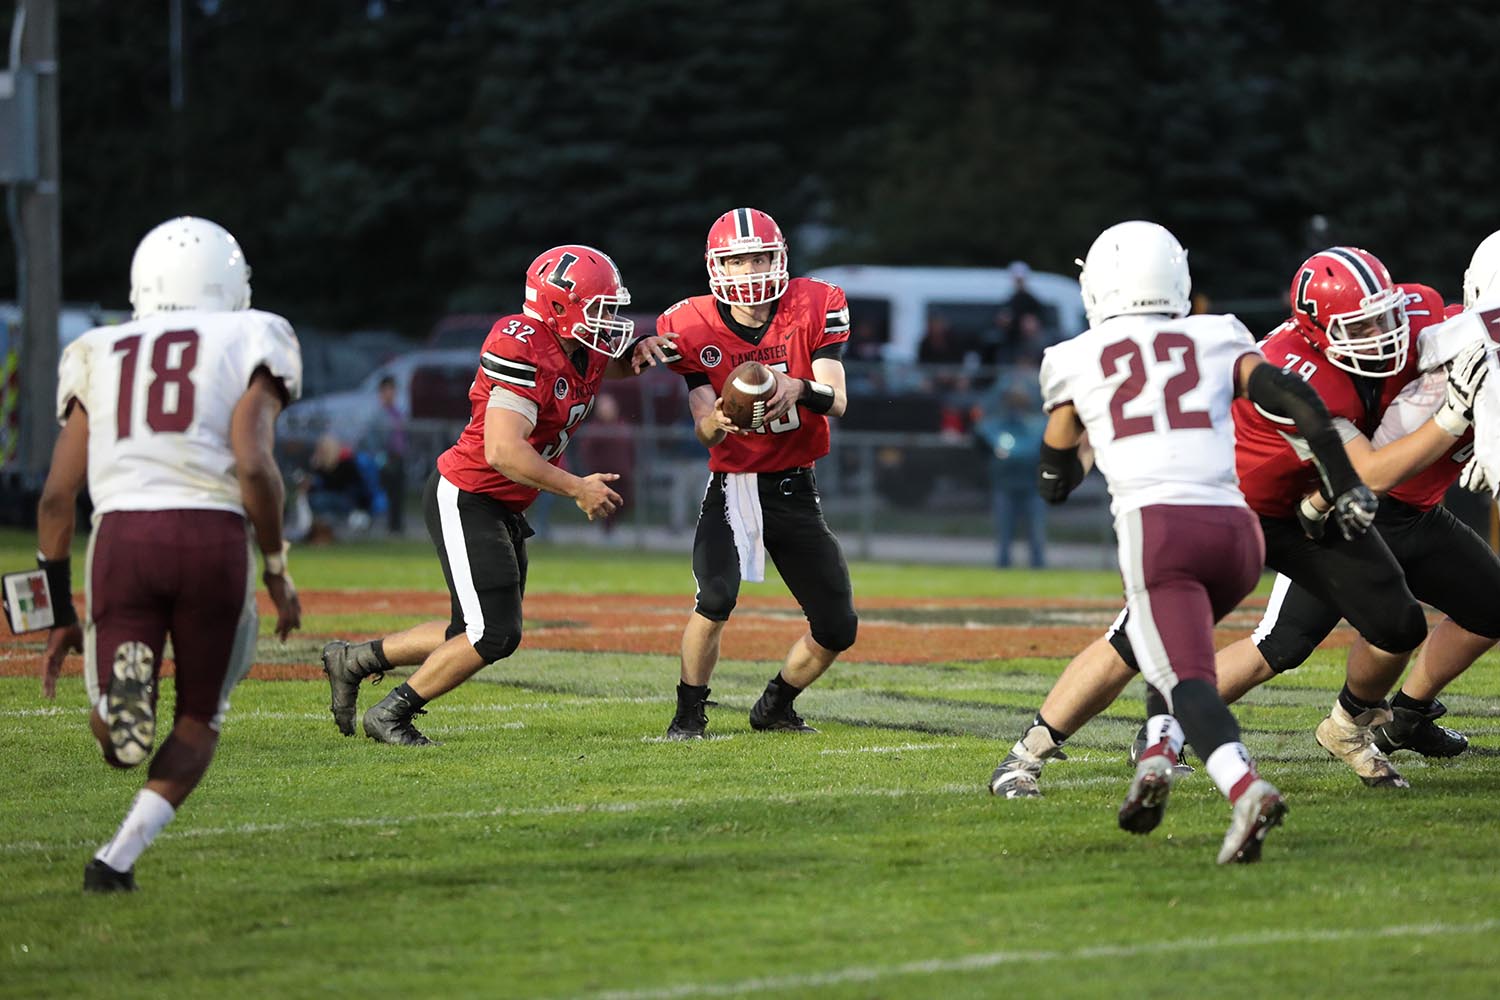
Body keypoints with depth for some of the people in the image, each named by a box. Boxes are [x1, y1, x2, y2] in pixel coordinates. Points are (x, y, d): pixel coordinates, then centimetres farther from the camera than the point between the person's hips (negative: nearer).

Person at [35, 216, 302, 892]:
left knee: (117, 741, 13)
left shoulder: (99, 357, 20)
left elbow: (57, 496, 14)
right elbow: (253, 466, -6)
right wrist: (277, 570, 6)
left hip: (121, 534, 2)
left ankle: (122, 693, -23)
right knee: (198, 723, 18)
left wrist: (61, 618, 20)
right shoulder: (250, 343, 11)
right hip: (213, 535, -2)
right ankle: (118, 856, -1)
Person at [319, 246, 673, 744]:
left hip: (504, 510, 10)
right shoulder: (522, 350, -24)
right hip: (465, 499, -10)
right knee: (493, 635, -11)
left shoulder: (586, 353, 2)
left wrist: (639, 352, 2)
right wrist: (578, 489, -23)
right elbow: (503, 450, -31)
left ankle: (353, 659, 29)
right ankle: (391, 715, 5)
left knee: (475, 635, 14)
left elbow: (614, 366, 27)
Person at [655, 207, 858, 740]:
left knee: (837, 628, 3)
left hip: (796, 490, 3)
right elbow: (706, 432, -14)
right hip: (734, 484, -3)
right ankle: (688, 715, -7)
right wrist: (717, 421, -38)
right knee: (716, 598, -27)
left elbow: (837, 401, -17)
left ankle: (775, 706, 30)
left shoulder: (815, 308, -8)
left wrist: (800, 389, -39)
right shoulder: (694, 327, -10)